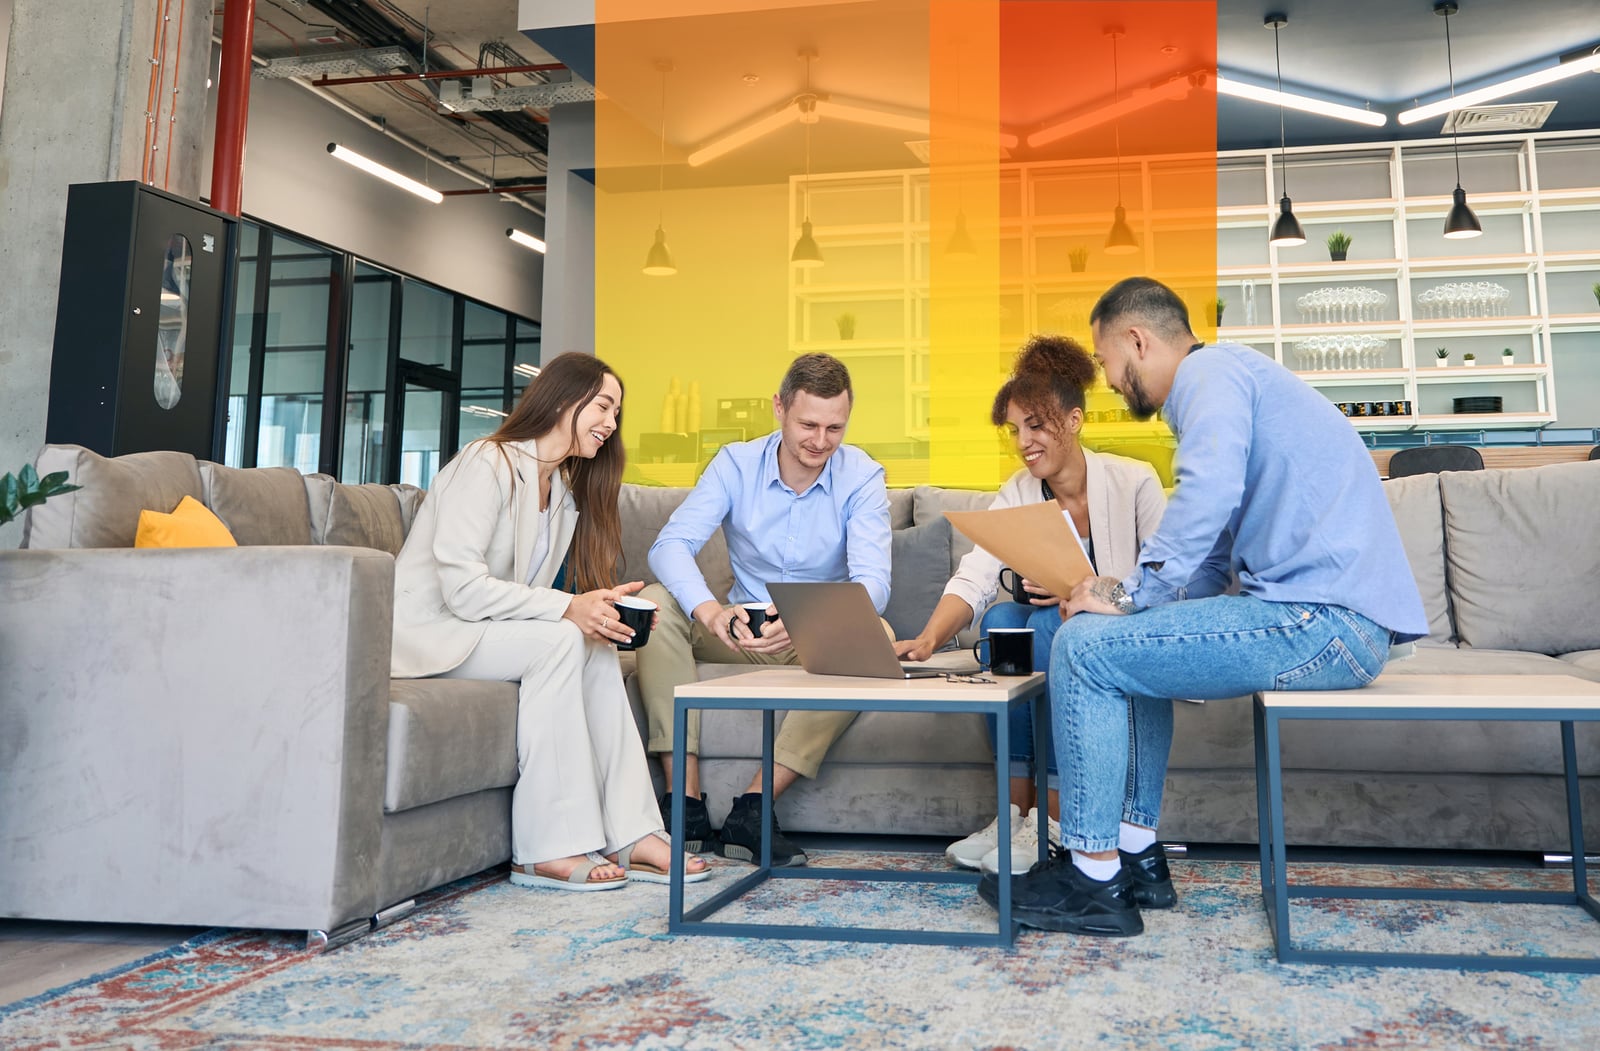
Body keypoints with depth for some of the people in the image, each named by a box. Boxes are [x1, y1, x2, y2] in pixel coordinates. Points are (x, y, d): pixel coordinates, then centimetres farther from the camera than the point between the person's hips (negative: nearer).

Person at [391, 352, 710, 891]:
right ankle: (547, 850, -27)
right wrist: (568, 608, -29)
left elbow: (529, 599, 7)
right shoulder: (487, 464, -14)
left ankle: (629, 835, -17)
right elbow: (461, 586, -24)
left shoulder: (566, 492, 13)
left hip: (481, 626, 8)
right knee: (561, 641, -28)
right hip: (426, 629, -8)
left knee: (598, 650, -15)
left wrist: (597, 607, -14)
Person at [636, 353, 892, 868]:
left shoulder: (862, 477, -10)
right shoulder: (736, 464, -7)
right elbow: (670, 544, -20)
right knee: (657, 602, -24)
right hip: (742, 630, 2)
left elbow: (872, 581, -22)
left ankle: (752, 808, -31)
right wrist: (709, 611, -43)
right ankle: (685, 800, -28)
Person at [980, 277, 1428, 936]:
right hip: (1325, 618, 11)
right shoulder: (1223, 380, 27)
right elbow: (1213, 563, 27)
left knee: (1084, 647, -12)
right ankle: (1135, 853, 19)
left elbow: (1207, 497, -26)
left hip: (1325, 619, -11)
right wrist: (1123, 595, 15)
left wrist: (1130, 597, -15)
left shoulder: (1211, 370, -5)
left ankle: (1094, 879, -3)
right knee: (1130, 644, 21)